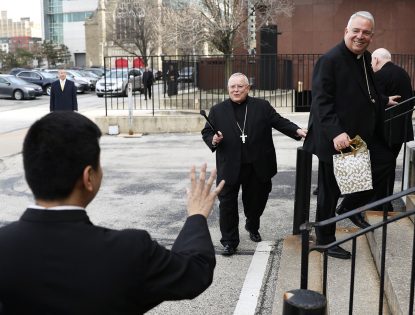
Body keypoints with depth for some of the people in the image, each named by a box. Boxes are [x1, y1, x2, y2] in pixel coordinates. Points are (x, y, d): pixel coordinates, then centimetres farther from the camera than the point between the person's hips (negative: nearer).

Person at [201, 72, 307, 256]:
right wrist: (213, 140, -15)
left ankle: (253, 227, 44)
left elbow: (279, 122, 1)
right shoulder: (217, 111, 3)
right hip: (229, 167, -1)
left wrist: (297, 131, -14)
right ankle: (229, 240, 14)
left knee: (256, 200, 17)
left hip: (257, 167, 1)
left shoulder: (262, 106, 3)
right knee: (227, 203, 1)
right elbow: (206, 132, 7)